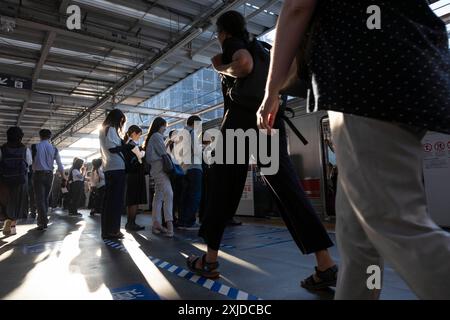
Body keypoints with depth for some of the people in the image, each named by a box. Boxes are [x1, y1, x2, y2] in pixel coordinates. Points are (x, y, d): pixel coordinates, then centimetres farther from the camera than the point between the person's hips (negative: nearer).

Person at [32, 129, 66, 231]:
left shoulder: (35, 147, -3)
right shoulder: (54, 149, 4)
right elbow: (59, 164, 5)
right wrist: (64, 177, 16)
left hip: (38, 174, -3)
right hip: (49, 175, 3)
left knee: (39, 198, -2)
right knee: (46, 198, 14)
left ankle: (43, 222, -10)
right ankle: (42, 220, 19)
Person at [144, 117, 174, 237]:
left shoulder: (151, 137, 24)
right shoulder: (157, 136, -4)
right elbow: (164, 153, -7)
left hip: (156, 168, 10)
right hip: (160, 167, -10)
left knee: (158, 196, 7)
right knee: (168, 194, -20)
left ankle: (156, 224, 8)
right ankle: (169, 223, -28)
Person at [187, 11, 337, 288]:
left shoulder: (232, 44, 6)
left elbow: (244, 65, -15)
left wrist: (222, 68, 3)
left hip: (242, 117, -6)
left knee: (222, 187, 3)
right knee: (287, 186, -4)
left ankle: (210, 260, 12)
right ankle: (326, 263, -11)